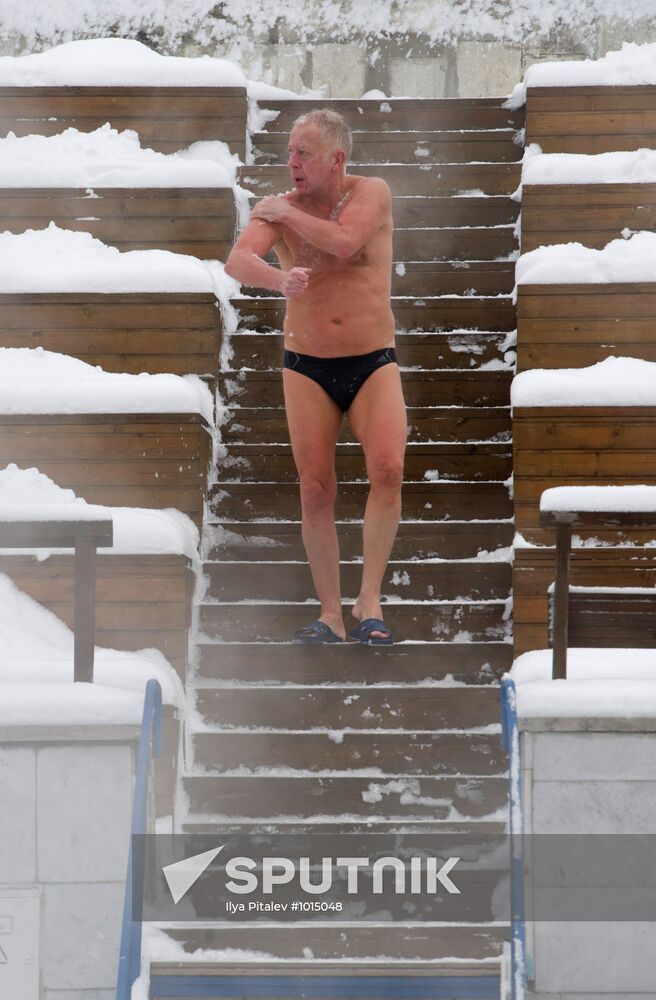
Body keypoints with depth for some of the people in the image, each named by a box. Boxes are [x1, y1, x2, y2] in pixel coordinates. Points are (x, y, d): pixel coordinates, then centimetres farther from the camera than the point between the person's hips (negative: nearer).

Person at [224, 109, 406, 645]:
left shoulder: (372, 193, -2)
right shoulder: (279, 208, 1)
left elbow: (342, 241, -22)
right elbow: (237, 261, -17)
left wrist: (285, 214, -9)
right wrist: (278, 279, -39)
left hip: (373, 363, -2)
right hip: (307, 367, 2)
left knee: (388, 469, -21)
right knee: (316, 489, -2)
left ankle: (370, 600, -15)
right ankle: (331, 614, 6)